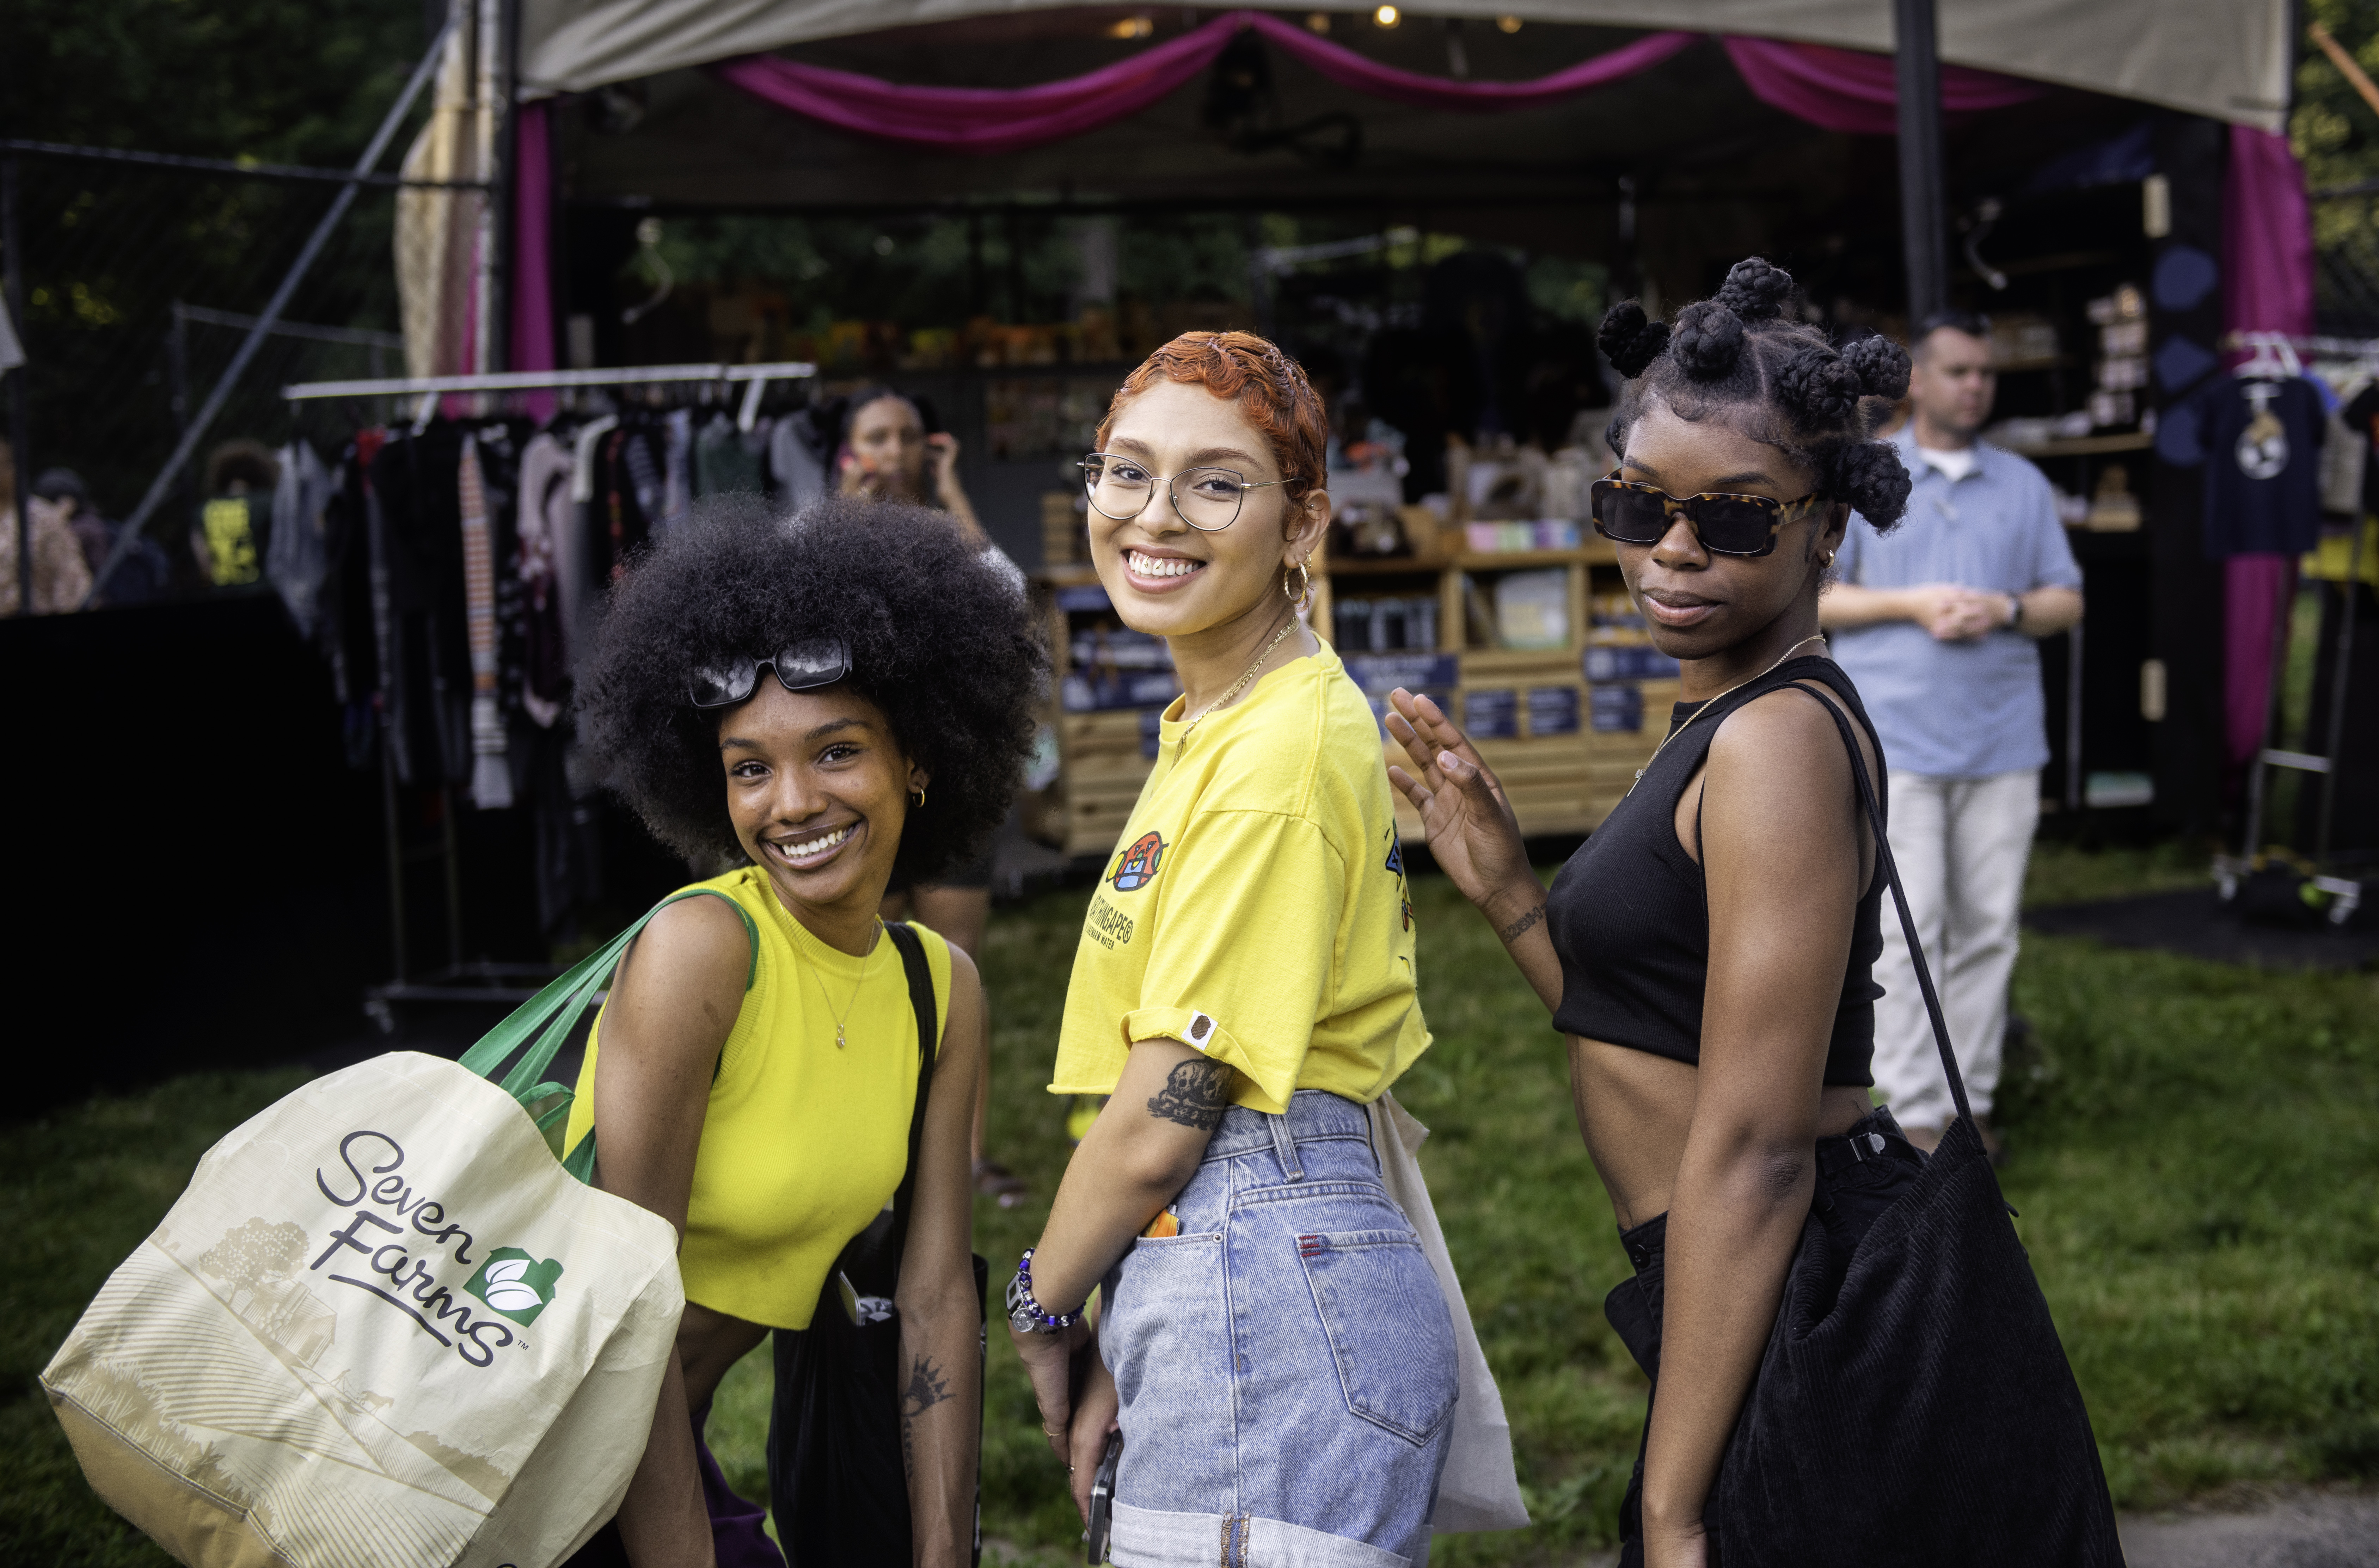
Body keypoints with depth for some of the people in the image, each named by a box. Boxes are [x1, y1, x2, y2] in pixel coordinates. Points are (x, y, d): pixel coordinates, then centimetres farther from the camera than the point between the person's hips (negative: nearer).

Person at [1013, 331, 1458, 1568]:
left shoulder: (1280, 751, -17)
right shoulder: (1215, 728, 14)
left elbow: (1162, 1120, -16)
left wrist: (1043, 1308, 1)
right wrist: (1123, 1354, 12)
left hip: (1269, 1311, -10)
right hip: (1218, 1296, 10)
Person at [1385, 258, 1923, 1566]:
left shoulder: (1778, 737, -19)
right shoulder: (1725, 725, 12)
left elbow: (1752, 1148, -23)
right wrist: (1500, 885, 4)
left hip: (1809, 1316, -10)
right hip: (1772, 1319, 10)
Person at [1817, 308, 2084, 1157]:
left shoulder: (2024, 484, 14)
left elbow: (2068, 600, 14)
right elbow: (1806, 597, 2)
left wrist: (2008, 610, -8)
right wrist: (1912, 603, -10)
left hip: (2003, 740, 4)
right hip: (1897, 738, -3)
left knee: (1987, 928, 5)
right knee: (1907, 930, -6)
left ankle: (1970, 1098, 13)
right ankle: (1915, 1110, -1)